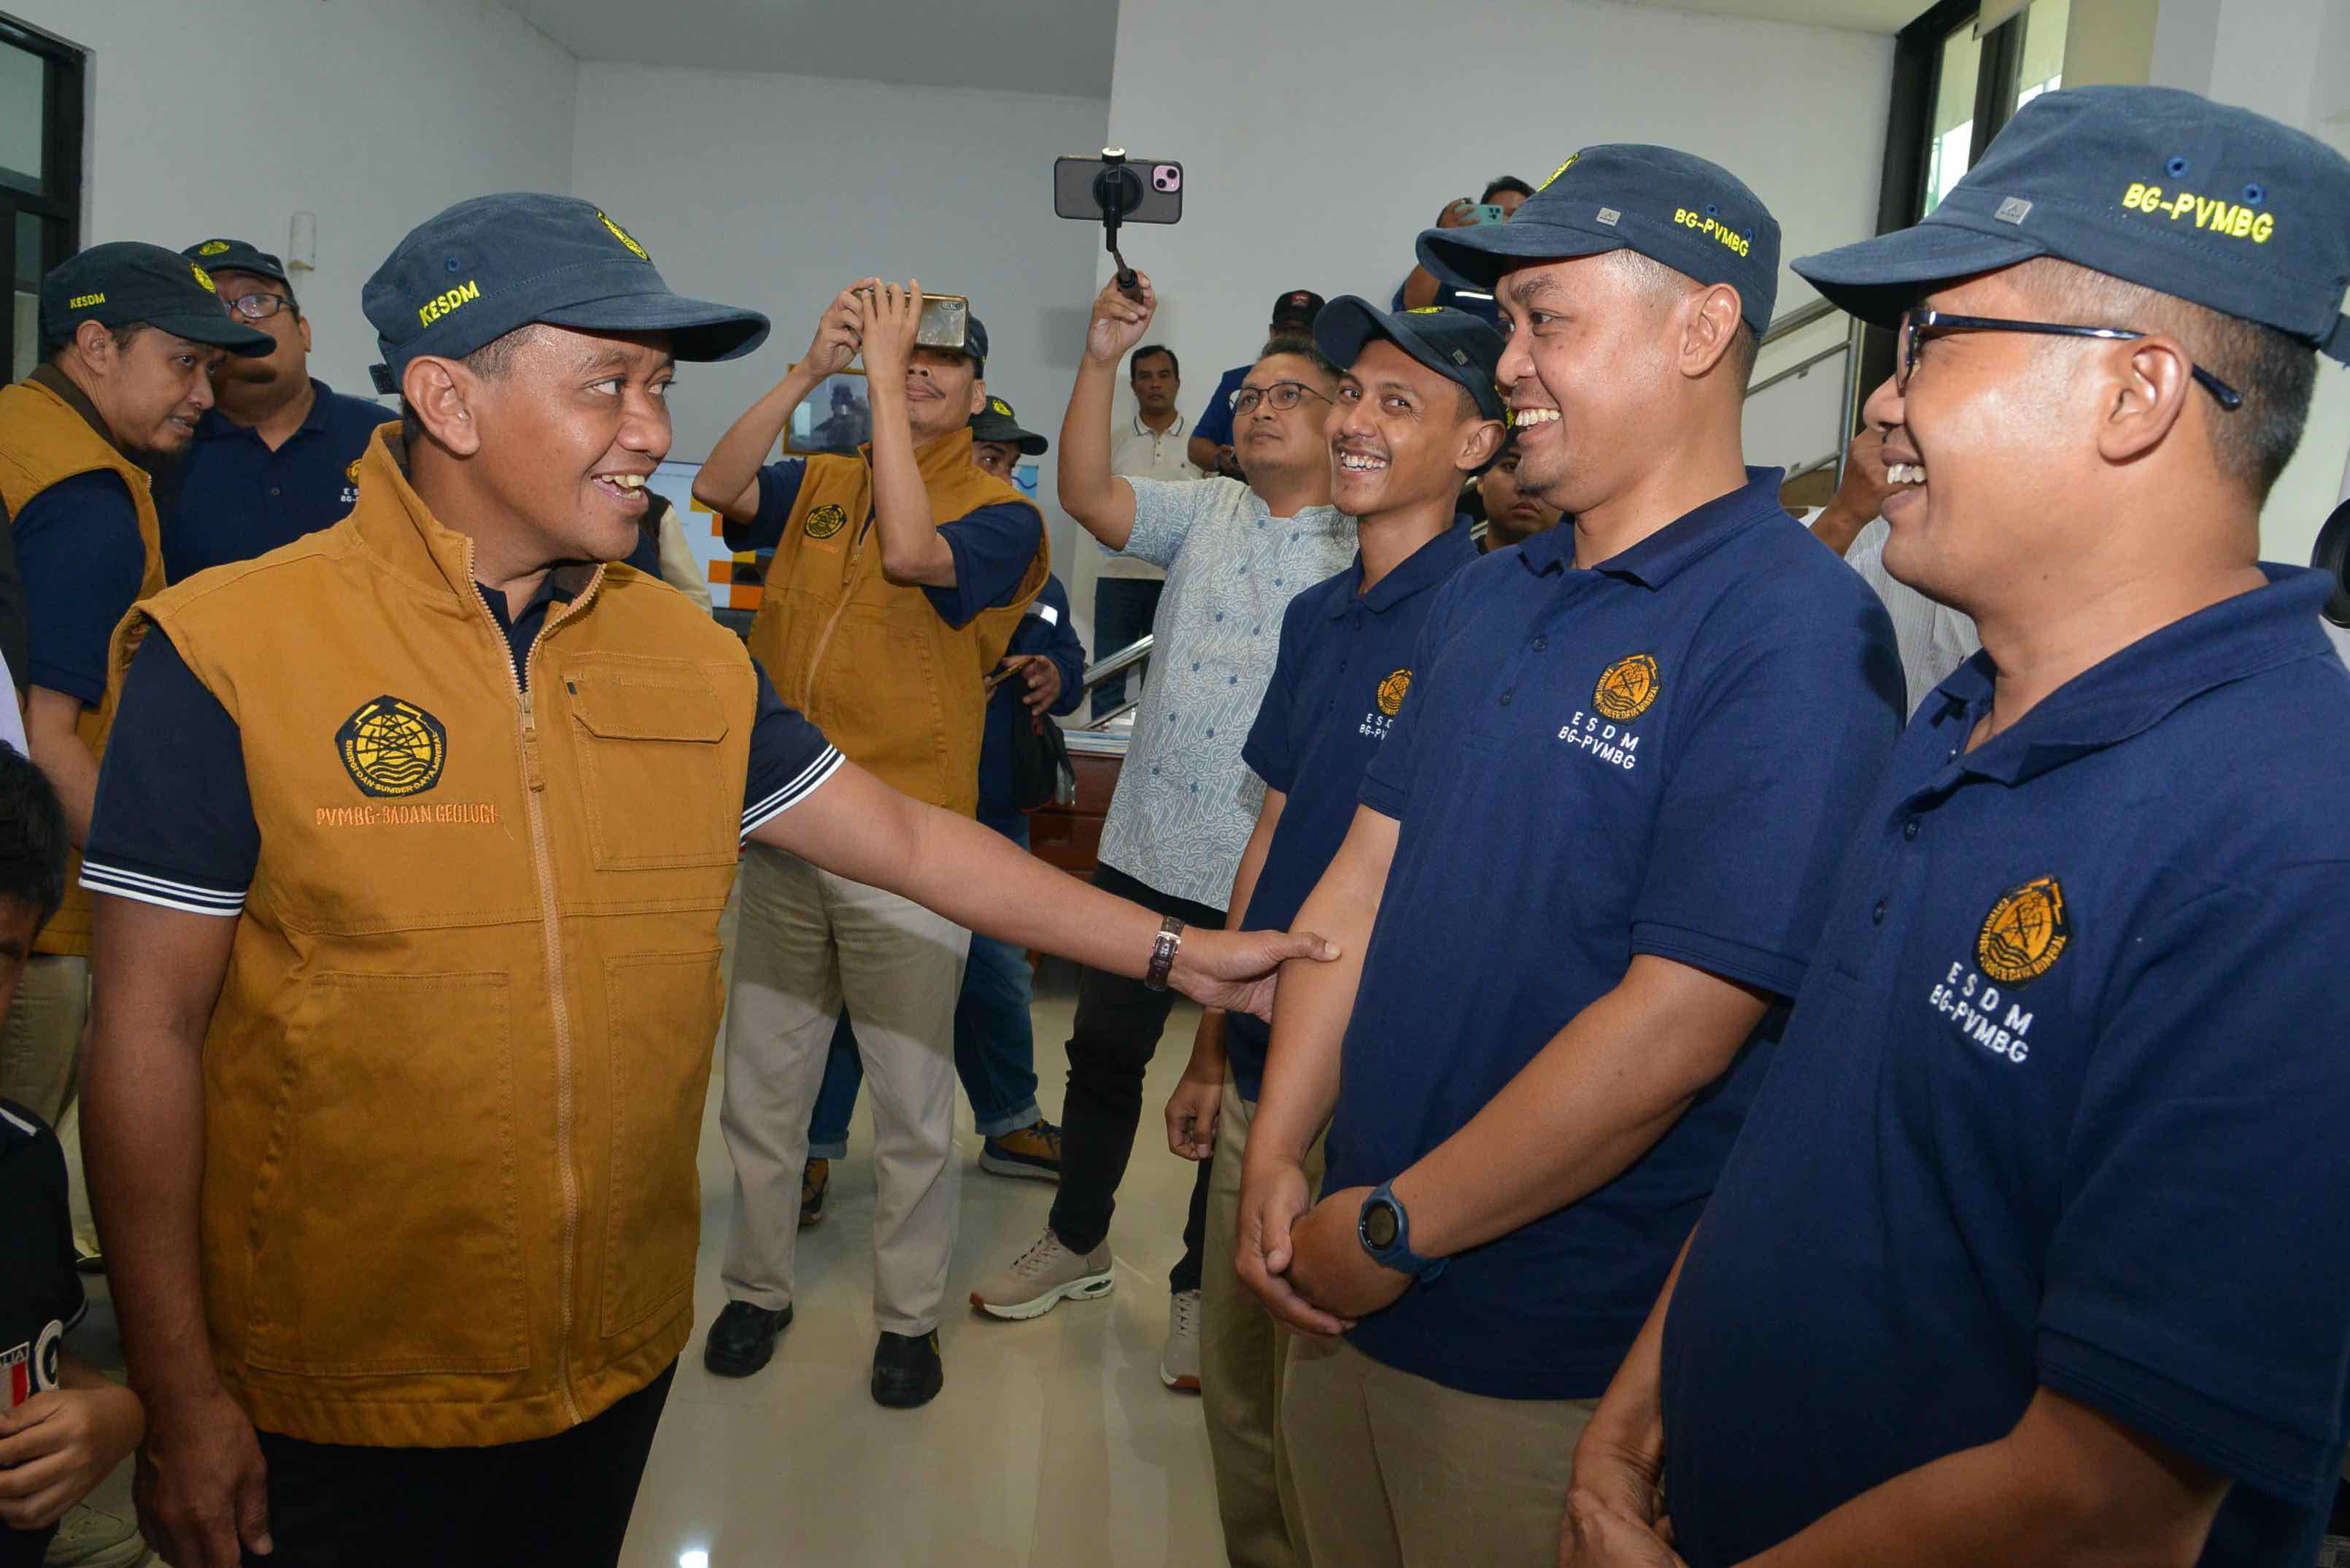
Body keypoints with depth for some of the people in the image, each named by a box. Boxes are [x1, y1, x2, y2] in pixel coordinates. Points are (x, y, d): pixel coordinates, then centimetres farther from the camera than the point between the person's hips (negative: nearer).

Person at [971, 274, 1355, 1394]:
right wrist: (1102, 358, -18)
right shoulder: (1205, 512, 6)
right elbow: (1088, 494, -9)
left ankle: (1200, 1285, 32)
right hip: (1147, 848, 3)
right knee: (1104, 1051, 16)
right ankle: (1077, 1242, 38)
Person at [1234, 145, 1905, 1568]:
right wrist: (1279, 1157, -1)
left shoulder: (1793, 634, -19)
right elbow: (1364, 875, 6)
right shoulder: (1484, 601, 7)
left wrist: (1398, 1230, -16)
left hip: (1557, 1351, -7)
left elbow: (1675, 1026, -23)